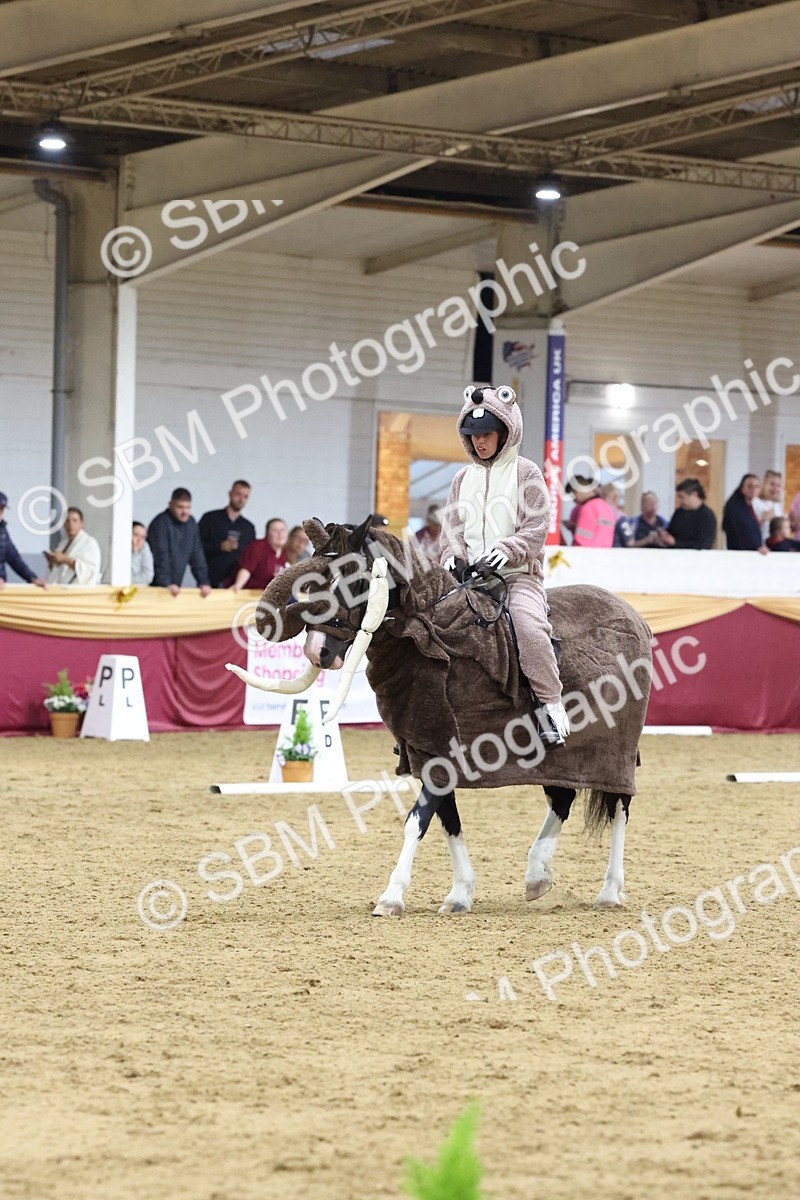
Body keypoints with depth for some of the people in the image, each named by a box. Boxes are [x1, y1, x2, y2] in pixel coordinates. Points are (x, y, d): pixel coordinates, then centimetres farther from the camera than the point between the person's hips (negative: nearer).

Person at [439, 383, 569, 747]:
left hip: (519, 574, -5)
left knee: (528, 622, -34)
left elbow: (537, 527, -5)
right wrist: (452, 555, -4)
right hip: (471, 577, 5)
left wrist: (508, 550, -21)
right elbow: (452, 526, 17)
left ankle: (550, 704, -27)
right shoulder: (464, 478, 18)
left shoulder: (526, 473, 3)